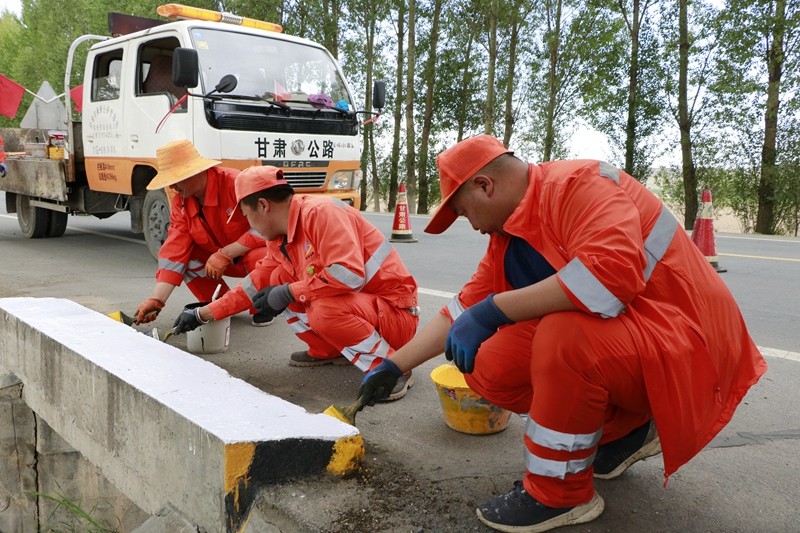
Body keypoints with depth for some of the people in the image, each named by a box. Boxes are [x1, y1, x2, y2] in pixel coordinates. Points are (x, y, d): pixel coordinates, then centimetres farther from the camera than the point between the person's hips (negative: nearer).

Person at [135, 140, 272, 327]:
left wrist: (224, 254, -29)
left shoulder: (235, 183, -28)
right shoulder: (180, 203, -8)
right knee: (186, 256, -17)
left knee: (258, 258, -38)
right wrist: (157, 300, -21)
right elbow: (174, 251, -12)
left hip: (254, 251, -6)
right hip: (218, 260, 6)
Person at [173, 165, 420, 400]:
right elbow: (256, 284, 18)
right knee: (279, 280, 5)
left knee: (324, 309, -35)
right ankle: (329, 351, 16)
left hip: (396, 313, -8)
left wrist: (288, 293, -21)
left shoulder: (320, 212, -22)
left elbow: (350, 274, -33)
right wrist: (202, 315, 21)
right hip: (357, 306, 9)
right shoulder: (280, 241, 5)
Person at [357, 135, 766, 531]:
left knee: (563, 334, -35)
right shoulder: (506, 237, 6)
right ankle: (625, 430, 13)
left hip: (681, 344, -8)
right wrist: (392, 368, 14)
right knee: (489, 368, -3)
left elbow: (612, 272, -37)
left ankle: (560, 494, -11)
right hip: (614, 338, 9)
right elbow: (462, 313, 13)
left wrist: (493, 310, -31)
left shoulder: (579, 184, -20)